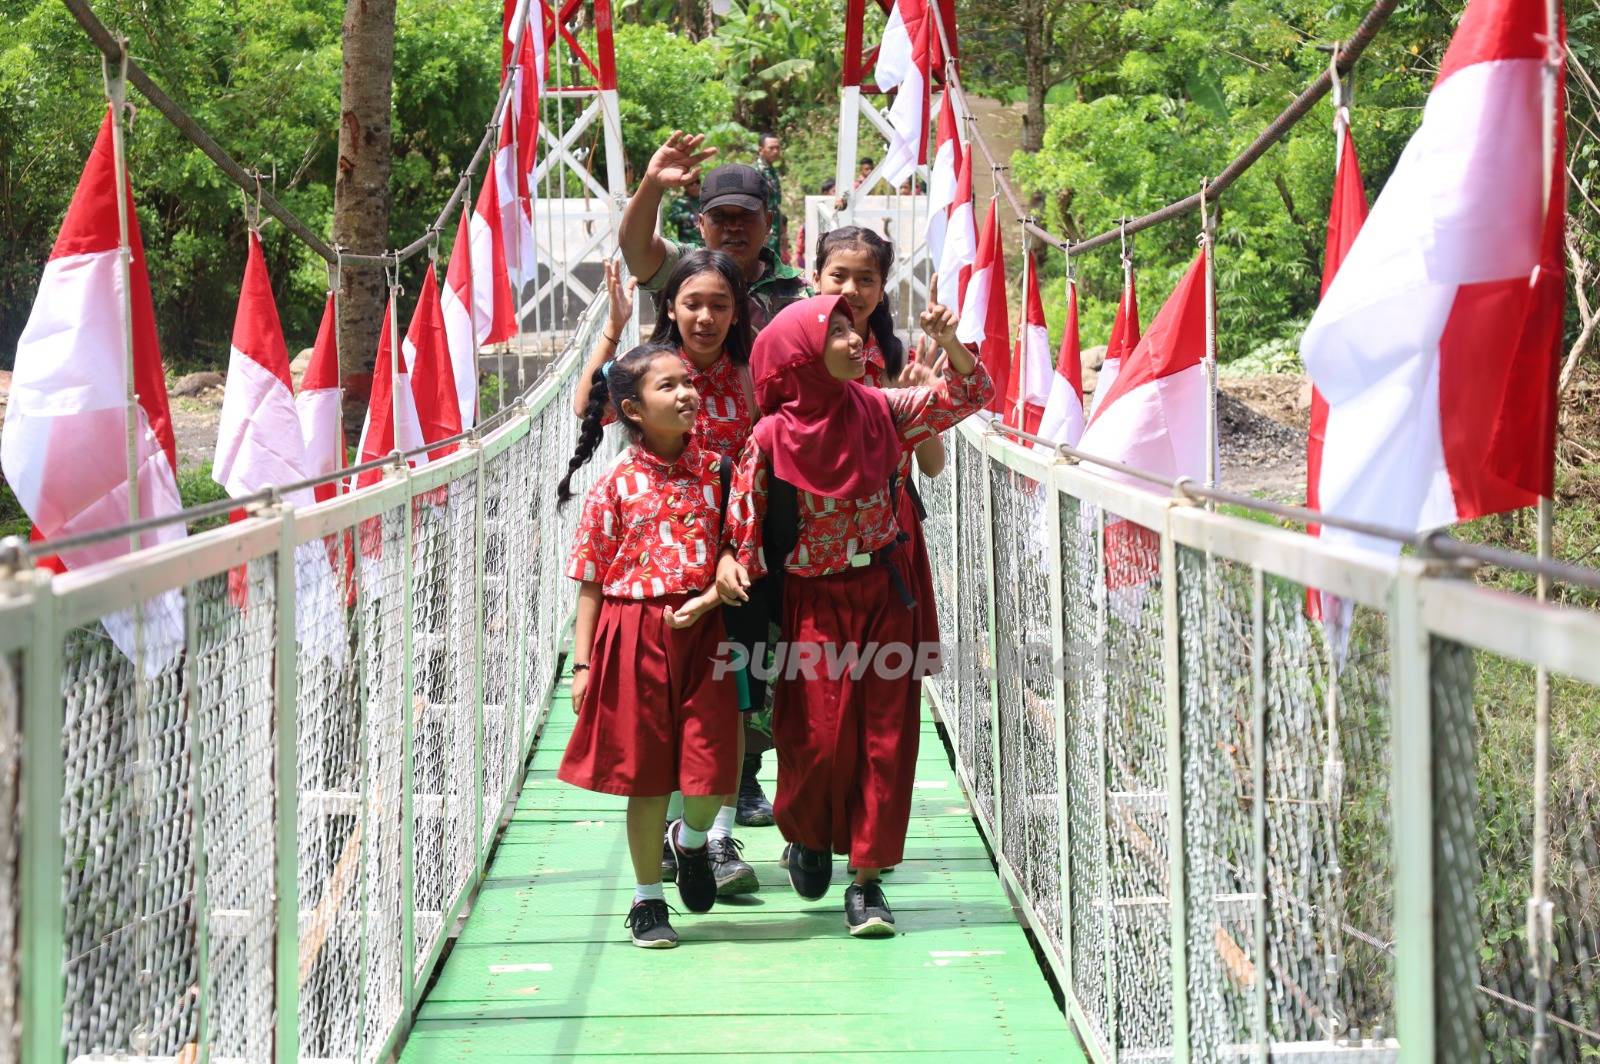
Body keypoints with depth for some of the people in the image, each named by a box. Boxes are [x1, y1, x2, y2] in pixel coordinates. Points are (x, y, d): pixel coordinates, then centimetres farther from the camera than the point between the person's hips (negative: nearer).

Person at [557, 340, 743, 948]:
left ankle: (692, 839, 33)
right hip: (636, 634, -2)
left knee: (712, 768, -3)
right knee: (645, 774, 6)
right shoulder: (615, 486, -3)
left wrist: (708, 600, -13)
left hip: (704, 629, 2)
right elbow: (592, 579, 0)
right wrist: (583, 662, -3)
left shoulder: (715, 471, 3)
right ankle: (648, 900, 21)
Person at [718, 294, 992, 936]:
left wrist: (948, 342, -13)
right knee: (819, 739, -2)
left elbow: (968, 396, 4)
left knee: (885, 736, 0)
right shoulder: (772, 437, -10)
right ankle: (805, 836, 30)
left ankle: (867, 878, 9)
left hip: (882, 595, 3)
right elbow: (743, 511, -5)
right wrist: (731, 561, -24)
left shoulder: (879, 412, -1)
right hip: (813, 602, -3)